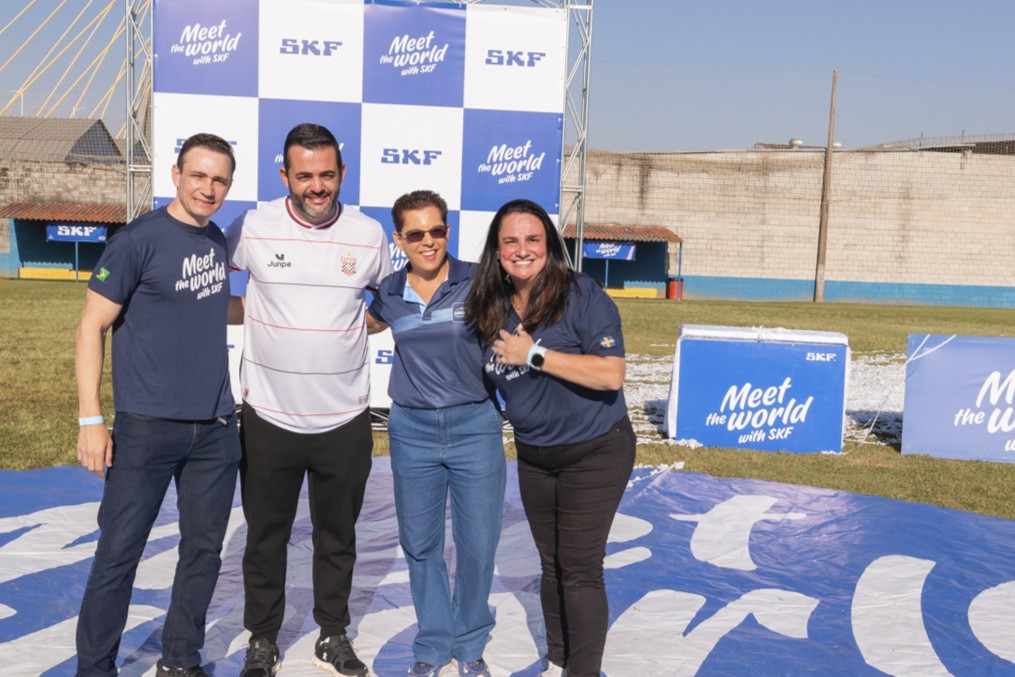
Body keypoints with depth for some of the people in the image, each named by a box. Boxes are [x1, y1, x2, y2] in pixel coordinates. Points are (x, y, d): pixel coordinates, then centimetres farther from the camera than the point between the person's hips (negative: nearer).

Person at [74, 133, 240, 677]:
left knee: (203, 551, 12)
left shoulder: (217, 239, 10)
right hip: (147, 427, -6)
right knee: (118, 555, 2)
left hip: (215, 428, 6)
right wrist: (90, 419, -12)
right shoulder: (138, 240, -9)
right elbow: (92, 327, -8)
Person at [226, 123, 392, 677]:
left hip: (345, 420, 1)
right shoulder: (252, 228, -7)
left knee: (338, 537, 16)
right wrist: (245, 313, -5)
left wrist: (357, 330, 1)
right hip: (269, 417, -1)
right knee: (265, 537, 13)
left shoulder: (370, 235, -3)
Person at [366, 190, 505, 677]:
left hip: (475, 424, -2)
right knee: (420, 544, 11)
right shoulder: (390, 293, 2)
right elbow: (365, 324, 24)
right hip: (412, 430, 3)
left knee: (477, 544, 5)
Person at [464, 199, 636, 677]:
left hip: (594, 453, -6)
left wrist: (534, 354, -25)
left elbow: (611, 374, -26)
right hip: (533, 456, 6)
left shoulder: (581, 294, -18)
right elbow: (488, 375, 17)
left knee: (579, 569, -1)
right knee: (550, 564, 18)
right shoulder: (490, 307, 0)